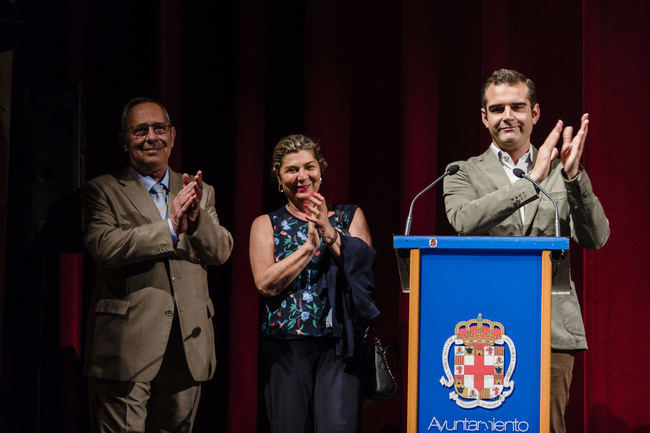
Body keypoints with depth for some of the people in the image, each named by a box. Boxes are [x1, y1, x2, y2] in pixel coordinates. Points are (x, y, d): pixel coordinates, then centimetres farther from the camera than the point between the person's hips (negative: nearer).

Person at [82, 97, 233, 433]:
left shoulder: (201, 193, 16)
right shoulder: (103, 191, 2)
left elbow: (222, 251, 6)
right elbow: (103, 246, -14)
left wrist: (196, 217, -14)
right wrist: (169, 227, -17)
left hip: (187, 347, 4)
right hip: (128, 346, -4)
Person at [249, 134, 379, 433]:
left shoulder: (350, 217, 14)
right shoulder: (266, 225, 11)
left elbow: (364, 267, -1)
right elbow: (267, 284, -4)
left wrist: (329, 232, -11)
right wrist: (310, 244, -8)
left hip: (338, 345, 0)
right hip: (285, 347, 0)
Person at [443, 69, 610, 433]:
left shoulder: (561, 172, 14)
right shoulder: (464, 174, 10)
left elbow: (596, 239, 1)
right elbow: (464, 221, -13)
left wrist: (574, 177, -13)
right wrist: (531, 181, -18)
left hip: (552, 331, 1)